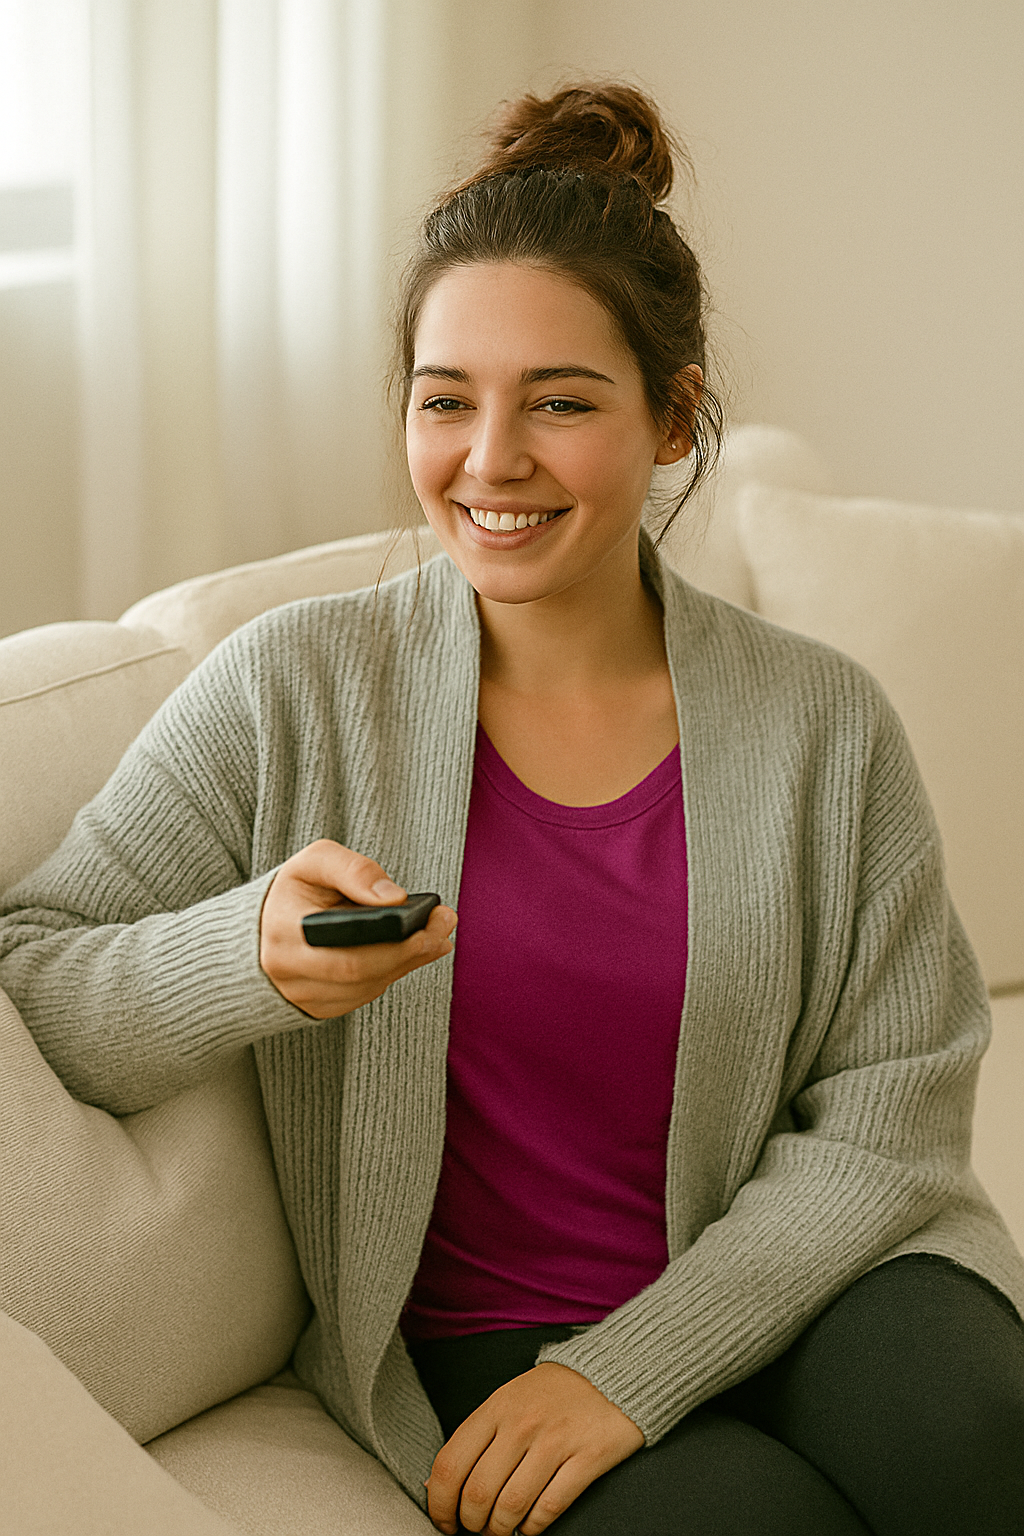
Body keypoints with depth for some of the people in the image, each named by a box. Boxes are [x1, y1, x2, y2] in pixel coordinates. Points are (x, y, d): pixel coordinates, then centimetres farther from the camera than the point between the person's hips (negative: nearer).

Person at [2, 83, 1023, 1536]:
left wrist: (634, 1365, -14)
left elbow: (891, 1115, -3)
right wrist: (251, 959, -29)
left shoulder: (824, 723, -2)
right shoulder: (298, 686, -5)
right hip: (474, 1342, -2)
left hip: (791, 1288, 2)